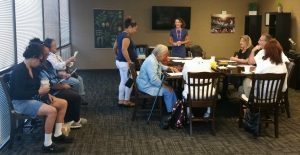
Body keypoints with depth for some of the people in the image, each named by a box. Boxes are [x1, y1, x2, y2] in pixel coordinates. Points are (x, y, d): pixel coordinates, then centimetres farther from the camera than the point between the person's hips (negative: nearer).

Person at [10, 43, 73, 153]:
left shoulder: (33, 69, 6)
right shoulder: (19, 71, -22)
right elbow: (20, 94, -28)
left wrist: (46, 93, -3)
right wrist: (40, 92, -23)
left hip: (34, 98, 10)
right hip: (22, 102, -10)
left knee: (63, 103, 5)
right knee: (51, 110, -31)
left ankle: (57, 134, 14)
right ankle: (47, 144, -19)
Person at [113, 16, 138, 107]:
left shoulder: (120, 35, 11)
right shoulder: (127, 36, -19)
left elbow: (115, 47, 19)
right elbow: (124, 49, -30)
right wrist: (129, 61, -24)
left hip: (119, 61, 10)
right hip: (125, 63, -10)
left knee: (123, 81, 15)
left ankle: (121, 100, 21)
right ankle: (126, 101, 11)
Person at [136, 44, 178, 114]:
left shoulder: (156, 59, 5)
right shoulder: (151, 61, -27)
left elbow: (161, 66, 29)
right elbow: (154, 80, -32)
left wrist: (169, 68, 12)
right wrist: (164, 85, -21)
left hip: (150, 83, 11)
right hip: (147, 86, -11)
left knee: (170, 88, 10)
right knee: (168, 91, -16)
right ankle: (171, 112, -3)